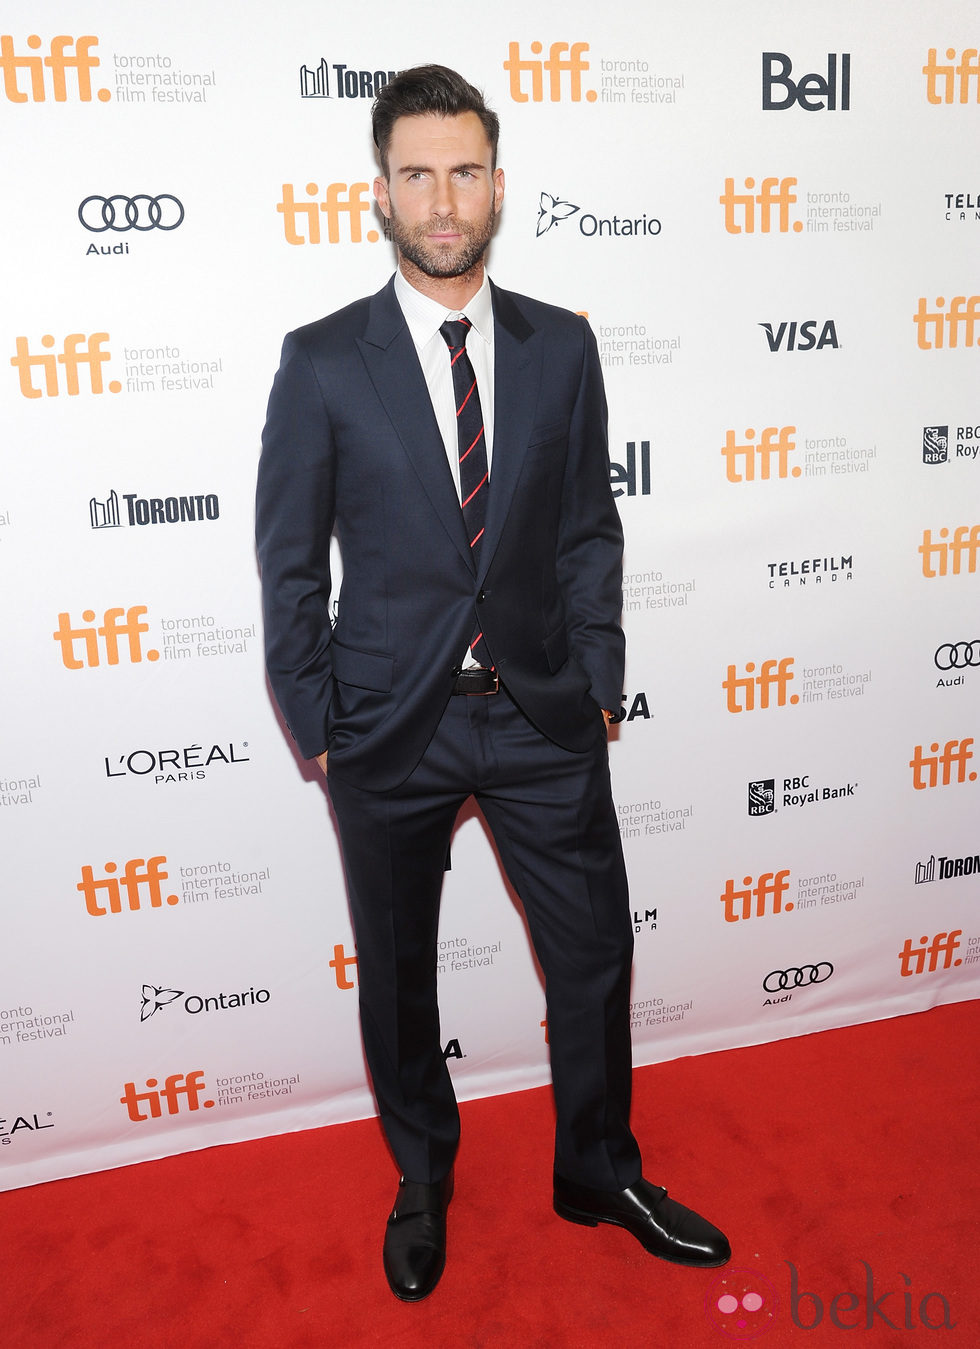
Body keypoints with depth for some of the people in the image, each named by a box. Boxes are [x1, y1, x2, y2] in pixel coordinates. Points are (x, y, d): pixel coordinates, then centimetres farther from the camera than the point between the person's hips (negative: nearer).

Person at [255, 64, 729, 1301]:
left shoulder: (561, 347, 3)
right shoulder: (322, 361, -5)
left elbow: (590, 530, 6)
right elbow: (290, 560, -2)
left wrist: (595, 684, 1)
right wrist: (317, 726, -3)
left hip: (541, 716, 2)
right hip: (388, 723, -1)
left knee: (594, 953, 11)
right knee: (396, 970, 14)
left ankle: (599, 1172, 38)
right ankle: (422, 1180, 41)